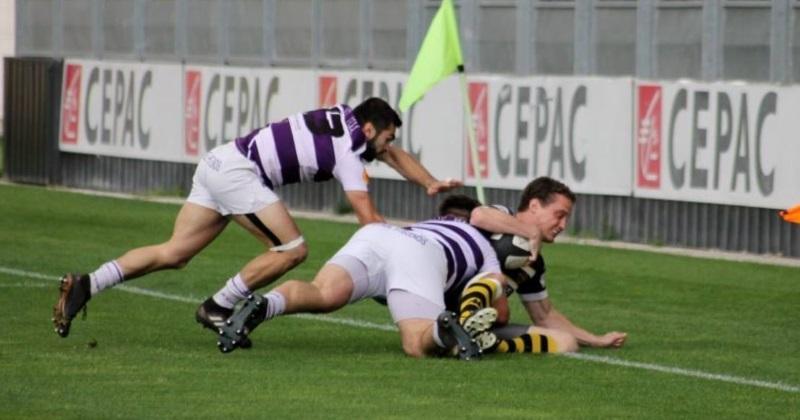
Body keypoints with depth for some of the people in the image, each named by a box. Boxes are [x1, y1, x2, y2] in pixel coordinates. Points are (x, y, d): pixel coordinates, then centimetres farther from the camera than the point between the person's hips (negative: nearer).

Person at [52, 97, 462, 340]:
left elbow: (394, 154, 30)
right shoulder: (348, 152, -9)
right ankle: (217, 308, -3)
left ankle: (87, 285, -6)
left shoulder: (345, 116, 15)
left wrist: (431, 184, 22)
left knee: (173, 253, 5)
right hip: (239, 172, -9)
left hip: (218, 164, 9)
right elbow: (370, 220, -8)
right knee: (291, 249, -8)